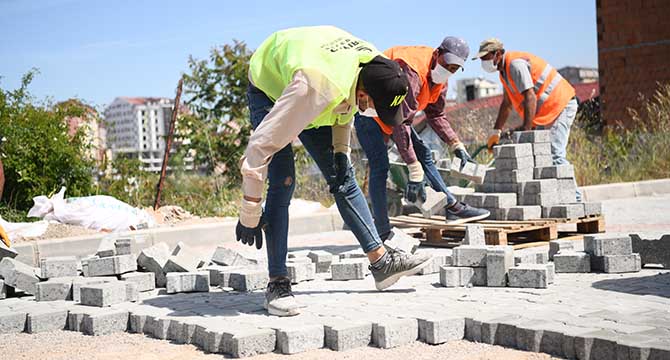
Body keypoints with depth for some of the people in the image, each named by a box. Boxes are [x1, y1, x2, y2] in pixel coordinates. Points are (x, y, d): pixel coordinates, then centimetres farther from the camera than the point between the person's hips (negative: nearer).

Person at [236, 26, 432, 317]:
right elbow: (262, 144, -40)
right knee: (282, 181, -21)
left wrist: (341, 149, -5)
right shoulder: (317, 87, -46)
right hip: (269, 89, -6)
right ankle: (277, 283, -16)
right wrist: (250, 213, -34)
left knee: (343, 178, 2)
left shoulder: (374, 64, -23)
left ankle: (381, 261, 8)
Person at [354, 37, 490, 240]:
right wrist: (414, 170, -40)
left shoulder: (440, 77, -4)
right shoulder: (411, 71, -35)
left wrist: (456, 145, -3)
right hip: (366, 109, -9)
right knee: (380, 166, -16)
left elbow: (435, 115, 10)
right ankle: (383, 234, -15)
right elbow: (400, 122, -39)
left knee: (423, 153, 6)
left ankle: (453, 208, 12)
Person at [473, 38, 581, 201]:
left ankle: (574, 197, -18)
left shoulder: (516, 64, -19)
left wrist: (526, 130, -30)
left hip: (561, 105, -11)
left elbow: (530, 98, -27)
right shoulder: (505, 69, 13)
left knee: (554, 154, -18)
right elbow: (507, 104, 21)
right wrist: (496, 132, 19)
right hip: (547, 111, 11)